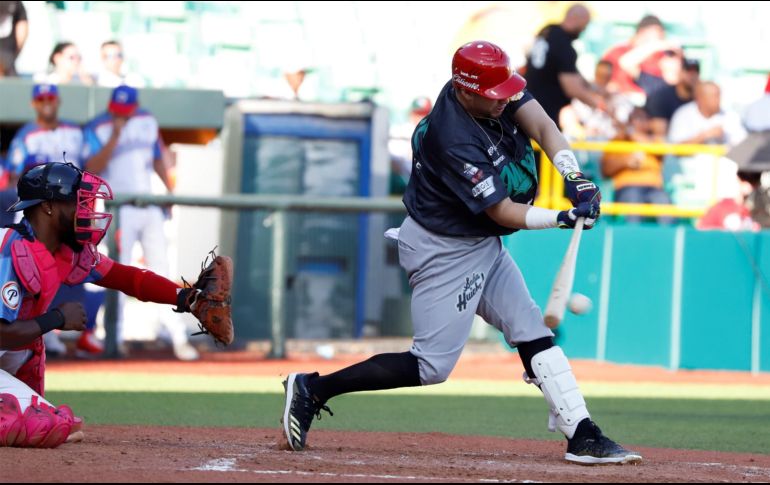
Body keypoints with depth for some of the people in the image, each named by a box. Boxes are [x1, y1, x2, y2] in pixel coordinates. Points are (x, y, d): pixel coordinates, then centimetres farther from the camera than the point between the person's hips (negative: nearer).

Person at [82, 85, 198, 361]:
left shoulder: (148, 122, 8)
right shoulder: (97, 130, -8)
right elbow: (92, 168, -19)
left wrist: (170, 190, 9)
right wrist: (115, 137, -26)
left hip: (149, 206, 4)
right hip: (119, 210, -4)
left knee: (160, 269, 2)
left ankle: (177, 336, 0)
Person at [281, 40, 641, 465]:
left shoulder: (498, 90, -8)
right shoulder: (455, 141, -30)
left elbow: (542, 126, -17)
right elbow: (503, 212, -24)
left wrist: (574, 177, -31)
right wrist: (563, 219, -29)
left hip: (482, 244, 9)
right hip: (446, 251, -9)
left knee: (533, 332, 4)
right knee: (432, 366, -7)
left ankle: (581, 435, 4)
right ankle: (313, 389, 0)